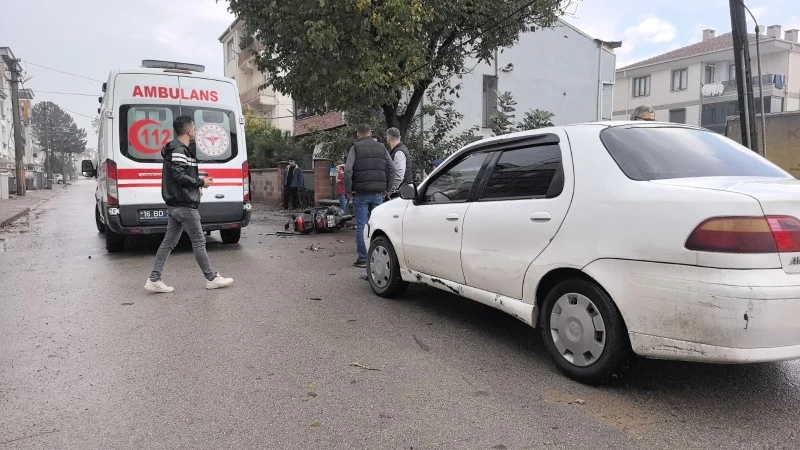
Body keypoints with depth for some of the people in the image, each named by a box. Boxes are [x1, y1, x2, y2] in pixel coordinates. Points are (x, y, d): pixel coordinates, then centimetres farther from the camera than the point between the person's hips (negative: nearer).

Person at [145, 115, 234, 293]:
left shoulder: (177, 148, 18)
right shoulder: (179, 150, -15)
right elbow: (178, 176, -23)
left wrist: (195, 187, 18)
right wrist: (201, 182, -13)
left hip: (175, 204, 10)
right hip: (184, 205, -10)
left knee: (169, 242, 10)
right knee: (199, 241, -1)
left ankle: (154, 280, 11)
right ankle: (211, 279, 9)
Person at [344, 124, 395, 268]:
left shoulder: (356, 148, -1)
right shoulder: (381, 148, 10)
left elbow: (347, 170, -11)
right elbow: (392, 168, 6)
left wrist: (349, 190, -4)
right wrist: (387, 188, 11)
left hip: (361, 193, -3)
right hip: (378, 193, 3)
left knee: (361, 226, 1)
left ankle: (363, 259, 3)